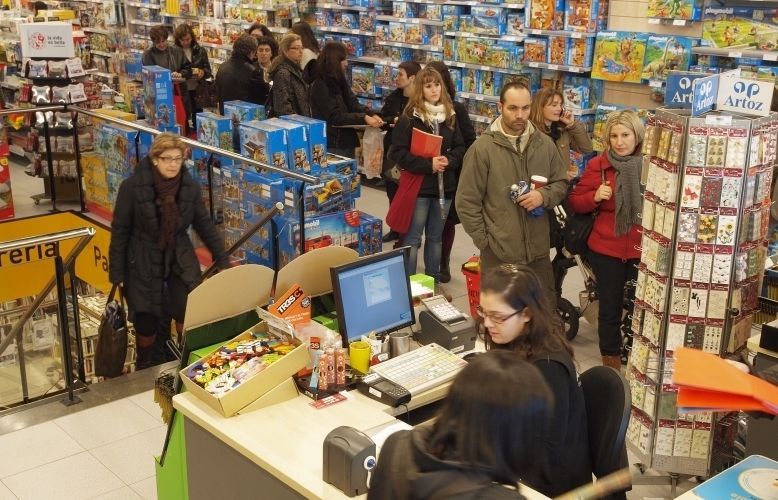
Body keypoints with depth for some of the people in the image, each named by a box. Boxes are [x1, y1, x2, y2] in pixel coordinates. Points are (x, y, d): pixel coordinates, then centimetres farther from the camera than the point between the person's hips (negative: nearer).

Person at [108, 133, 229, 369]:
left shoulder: (190, 187, -6)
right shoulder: (132, 187, -15)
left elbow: (205, 225, 5)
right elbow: (119, 231, -8)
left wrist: (223, 261, 5)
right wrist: (117, 273, -8)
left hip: (180, 259, 2)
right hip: (143, 262, -2)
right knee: (146, 322, 3)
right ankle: (147, 368, 31)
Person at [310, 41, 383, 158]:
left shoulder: (341, 82, 11)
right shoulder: (320, 86, -14)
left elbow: (354, 105, 3)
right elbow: (335, 116, -20)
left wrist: (372, 114, -16)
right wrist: (364, 118, -27)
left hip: (347, 141, 8)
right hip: (332, 146, -8)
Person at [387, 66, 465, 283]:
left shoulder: (450, 116, 6)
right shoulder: (409, 118, -9)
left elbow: (460, 148, 12)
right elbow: (398, 152, -12)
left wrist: (449, 160, -10)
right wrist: (428, 164, -19)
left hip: (444, 186, 5)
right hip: (417, 186, -5)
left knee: (435, 237, 16)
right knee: (412, 239, 1)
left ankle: (434, 281, 27)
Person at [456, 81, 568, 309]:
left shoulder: (545, 144, 2)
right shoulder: (482, 148, -10)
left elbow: (561, 183, 12)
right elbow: (466, 202, -7)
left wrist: (544, 196, -10)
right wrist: (484, 241, -8)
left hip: (538, 250, 4)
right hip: (499, 253, -4)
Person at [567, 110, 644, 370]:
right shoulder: (598, 165, -3)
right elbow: (575, 202, 3)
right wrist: (595, 196, -14)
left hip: (644, 250, 0)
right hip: (606, 249, 0)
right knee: (610, 309, 10)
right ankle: (611, 364, 27)